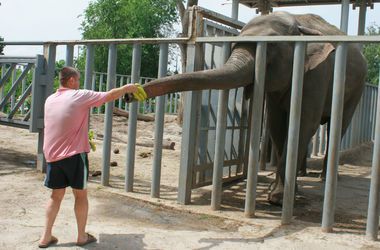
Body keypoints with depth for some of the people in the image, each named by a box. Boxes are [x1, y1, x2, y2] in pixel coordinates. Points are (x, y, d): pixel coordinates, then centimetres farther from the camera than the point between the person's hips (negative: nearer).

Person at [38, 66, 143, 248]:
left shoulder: (49, 100, 8)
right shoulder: (80, 96, -11)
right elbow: (110, 95, -6)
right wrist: (128, 88, 10)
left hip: (52, 156, 6)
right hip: (74, 155, -5)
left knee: (56, 195, 15)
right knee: (81, 195, 8)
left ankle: (46, 237, 15)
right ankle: (82, 237, 17)